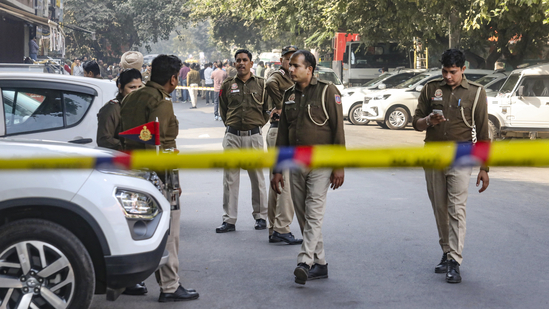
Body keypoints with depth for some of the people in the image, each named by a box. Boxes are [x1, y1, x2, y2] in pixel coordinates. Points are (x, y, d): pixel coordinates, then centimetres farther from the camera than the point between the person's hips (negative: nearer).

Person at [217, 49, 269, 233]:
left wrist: (258, 124, 7)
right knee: (230, 178, 0)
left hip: (254, 136, -1)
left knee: (257, 178, 6)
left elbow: (268, 109, 13)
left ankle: (260, 217, 17)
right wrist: (231, 125, 10)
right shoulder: (228, 85, 7)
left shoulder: (261, 84, 5)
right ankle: (229, 220, 4)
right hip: (232, 136, 1)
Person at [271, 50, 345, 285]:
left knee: (314, 214, -12)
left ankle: (305, 262, -20)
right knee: (302, 215, 7)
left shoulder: (327, 91, -5)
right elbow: (282, 135, 16)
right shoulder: (289, 95, 13)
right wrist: (277, 170, 13)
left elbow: (338, 130, -8)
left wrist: (339, 167, -12)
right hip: (295, 164, 6)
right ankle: (319, 263, 15)